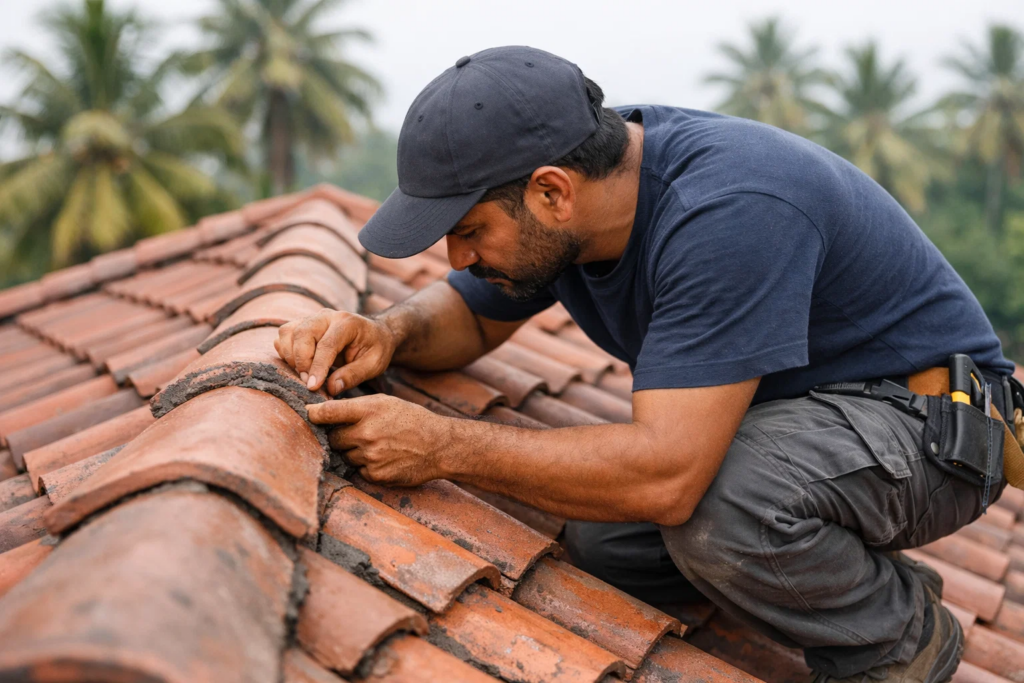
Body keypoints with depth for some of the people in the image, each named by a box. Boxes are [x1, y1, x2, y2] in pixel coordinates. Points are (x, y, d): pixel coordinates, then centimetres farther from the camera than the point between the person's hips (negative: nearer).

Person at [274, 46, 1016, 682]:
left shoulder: (730, 208, -35)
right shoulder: (557, 207, -9)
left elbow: (666, 474, -40)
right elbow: (471, 314, 7)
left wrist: (443, 445, -32)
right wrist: (387, 331, -16)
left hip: (938, 422, -7)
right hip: (785, 411, 8)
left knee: (713, 506, -34)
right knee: (602, 544, -6)